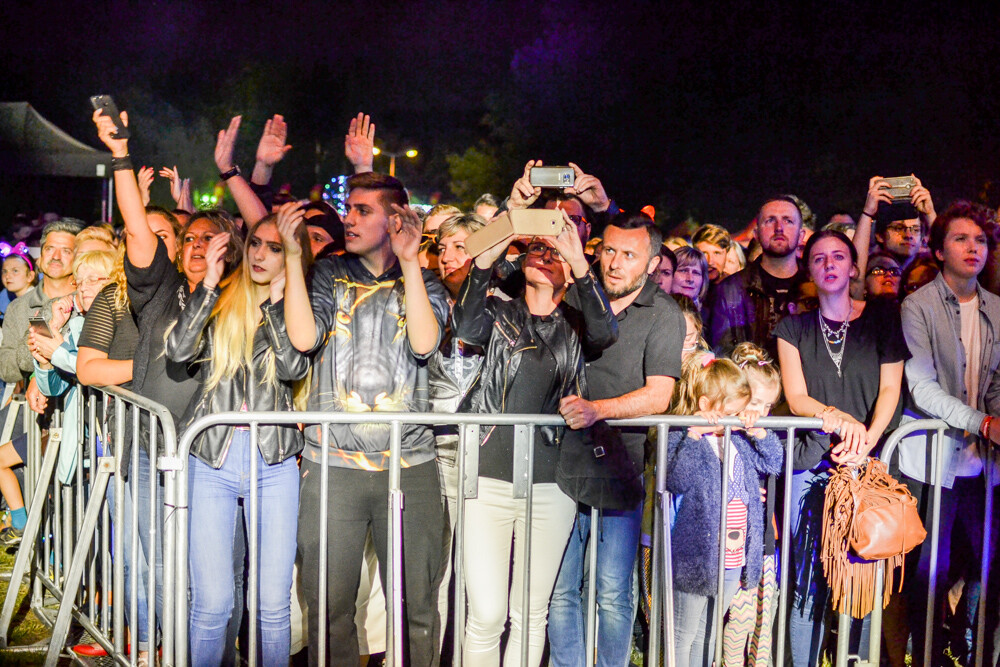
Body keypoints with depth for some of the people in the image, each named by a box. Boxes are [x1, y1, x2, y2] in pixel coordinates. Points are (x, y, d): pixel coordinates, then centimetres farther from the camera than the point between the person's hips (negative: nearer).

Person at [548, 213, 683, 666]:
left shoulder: (664, 315, -1)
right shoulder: (575, 299, 9)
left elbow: (658, 397, -11)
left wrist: (596, 408, -23)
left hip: (622, 468, -2)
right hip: (565, 462, 3)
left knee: (614, 595, 6)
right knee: (559, 590, 7)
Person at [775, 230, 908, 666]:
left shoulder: (881, 319, 10)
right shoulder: (793, 328, 11)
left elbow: (890, 389, 3)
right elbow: (796, 398, 3)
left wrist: (866, 441, -12)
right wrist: (839, 417, -17)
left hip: (867, 463, 0)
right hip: (812, 466, 0)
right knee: (809, 584, -2)